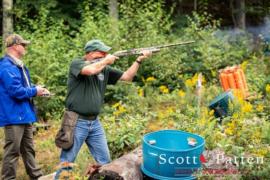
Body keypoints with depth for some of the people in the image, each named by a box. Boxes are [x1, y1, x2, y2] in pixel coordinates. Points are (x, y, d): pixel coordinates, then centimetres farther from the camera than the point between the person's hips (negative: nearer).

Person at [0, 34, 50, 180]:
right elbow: (16, 91, -26)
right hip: (14, 116, -11)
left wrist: (37, 89, 4)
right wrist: (35, 91, -12)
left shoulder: (18, 65, 15)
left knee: (28, 148, 18)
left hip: (24, 114, 11)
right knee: (12, 151, -2)